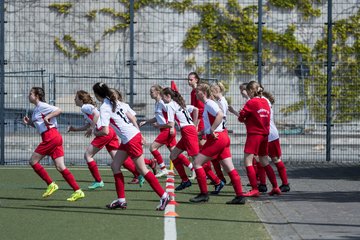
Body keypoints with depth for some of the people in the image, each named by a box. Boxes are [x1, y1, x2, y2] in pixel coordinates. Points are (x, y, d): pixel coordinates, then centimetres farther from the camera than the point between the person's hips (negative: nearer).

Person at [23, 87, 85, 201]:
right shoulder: (36, 109, 22)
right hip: (55, 137, 9)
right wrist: (29, 122, 14)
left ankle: (51, 184, -1)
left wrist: (47, 117, -19)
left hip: (51, 136, -9)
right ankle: (78, 191, -6)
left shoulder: (42, 106, -6)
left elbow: (58, 110, -15)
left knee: (33, 161, -2)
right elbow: (40, 126, 28)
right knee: (60, 167, 1)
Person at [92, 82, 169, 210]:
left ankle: (164, 196, 0)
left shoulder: (104, 108, -14)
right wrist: (139, 135, 21)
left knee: (142, 170, -3)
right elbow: (131, 117, 15)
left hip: (131, 139, -9)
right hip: (135, 134, 9)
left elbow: (105, 131, -20)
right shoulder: (116, 102, 12)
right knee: (115, 165, 11)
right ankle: (121, 200, 10)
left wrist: (96, 133, 1)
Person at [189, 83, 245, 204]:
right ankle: (240, 196, 5)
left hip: (217, 138, -10)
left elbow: (220, 115, -29)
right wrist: (203, 131, 18)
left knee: (197, 163, -4)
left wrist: (212, 130, -26)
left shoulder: (209, 104, -12)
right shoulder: (207, 104, 17)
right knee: (229, 168, 7)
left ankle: (204, 194, -2)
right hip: (223, 137, 10)